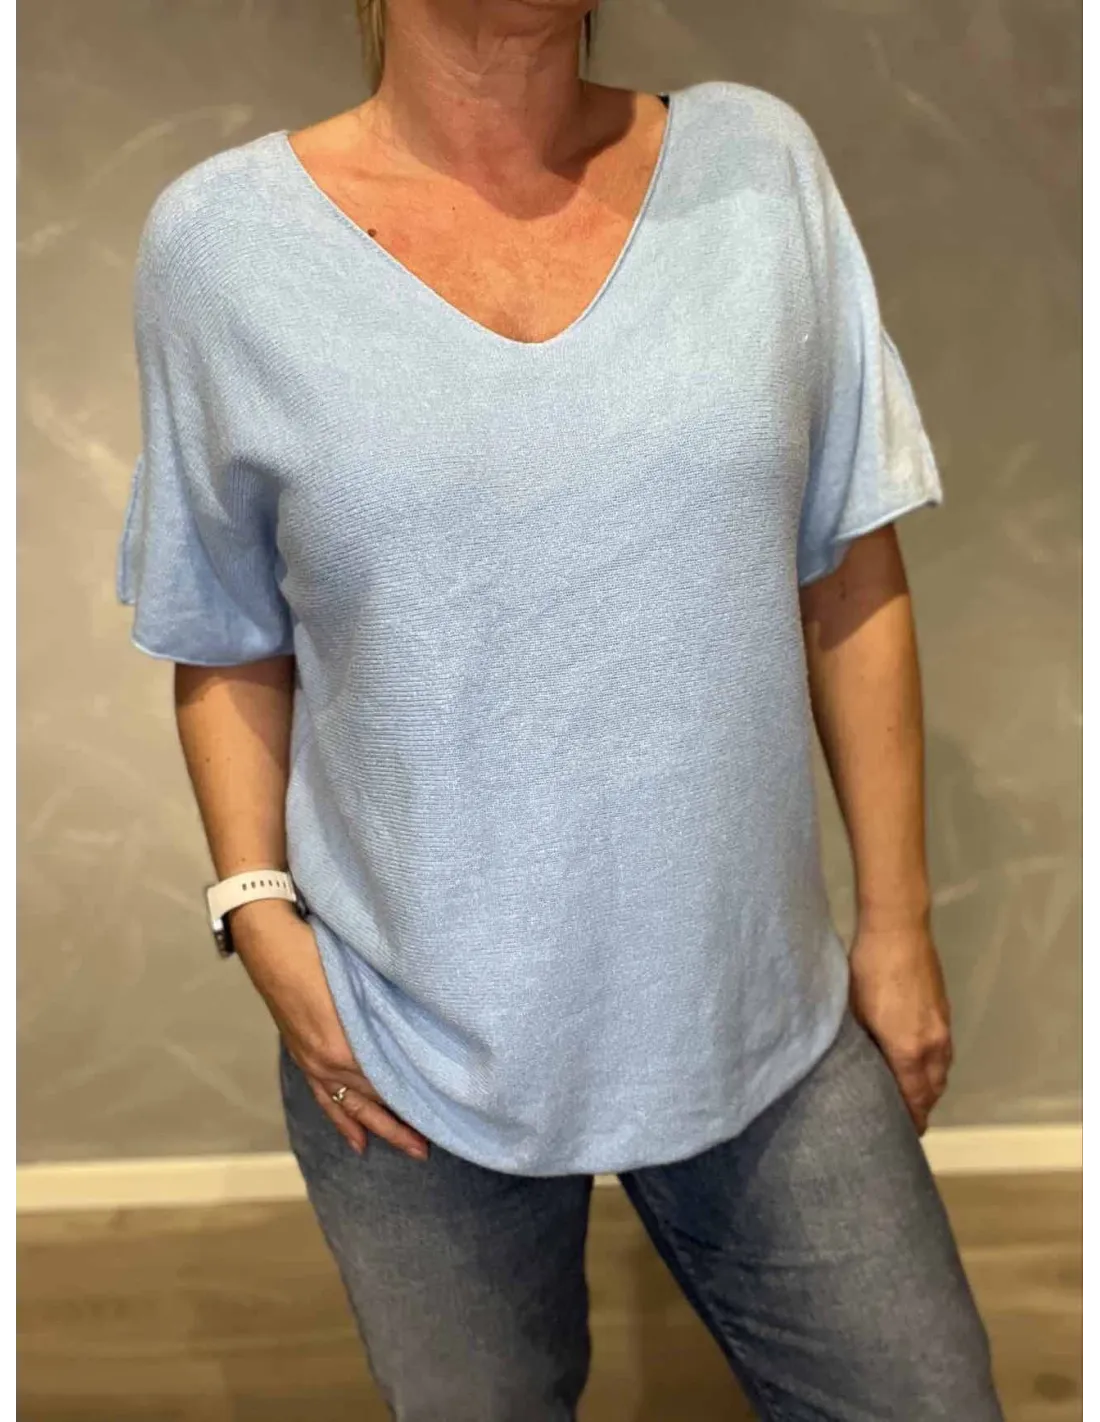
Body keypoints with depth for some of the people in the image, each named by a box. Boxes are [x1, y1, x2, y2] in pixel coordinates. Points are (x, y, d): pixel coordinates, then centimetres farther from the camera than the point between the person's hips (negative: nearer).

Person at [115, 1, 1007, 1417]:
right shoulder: (221, 238, -5)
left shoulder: (757, 164, -1)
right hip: (415, 1048, -1)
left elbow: (853, 583, 1)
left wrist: (896, 920, 3)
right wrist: (260, 913, -9)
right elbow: (228, 643, 3)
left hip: (765, 1013, 2)